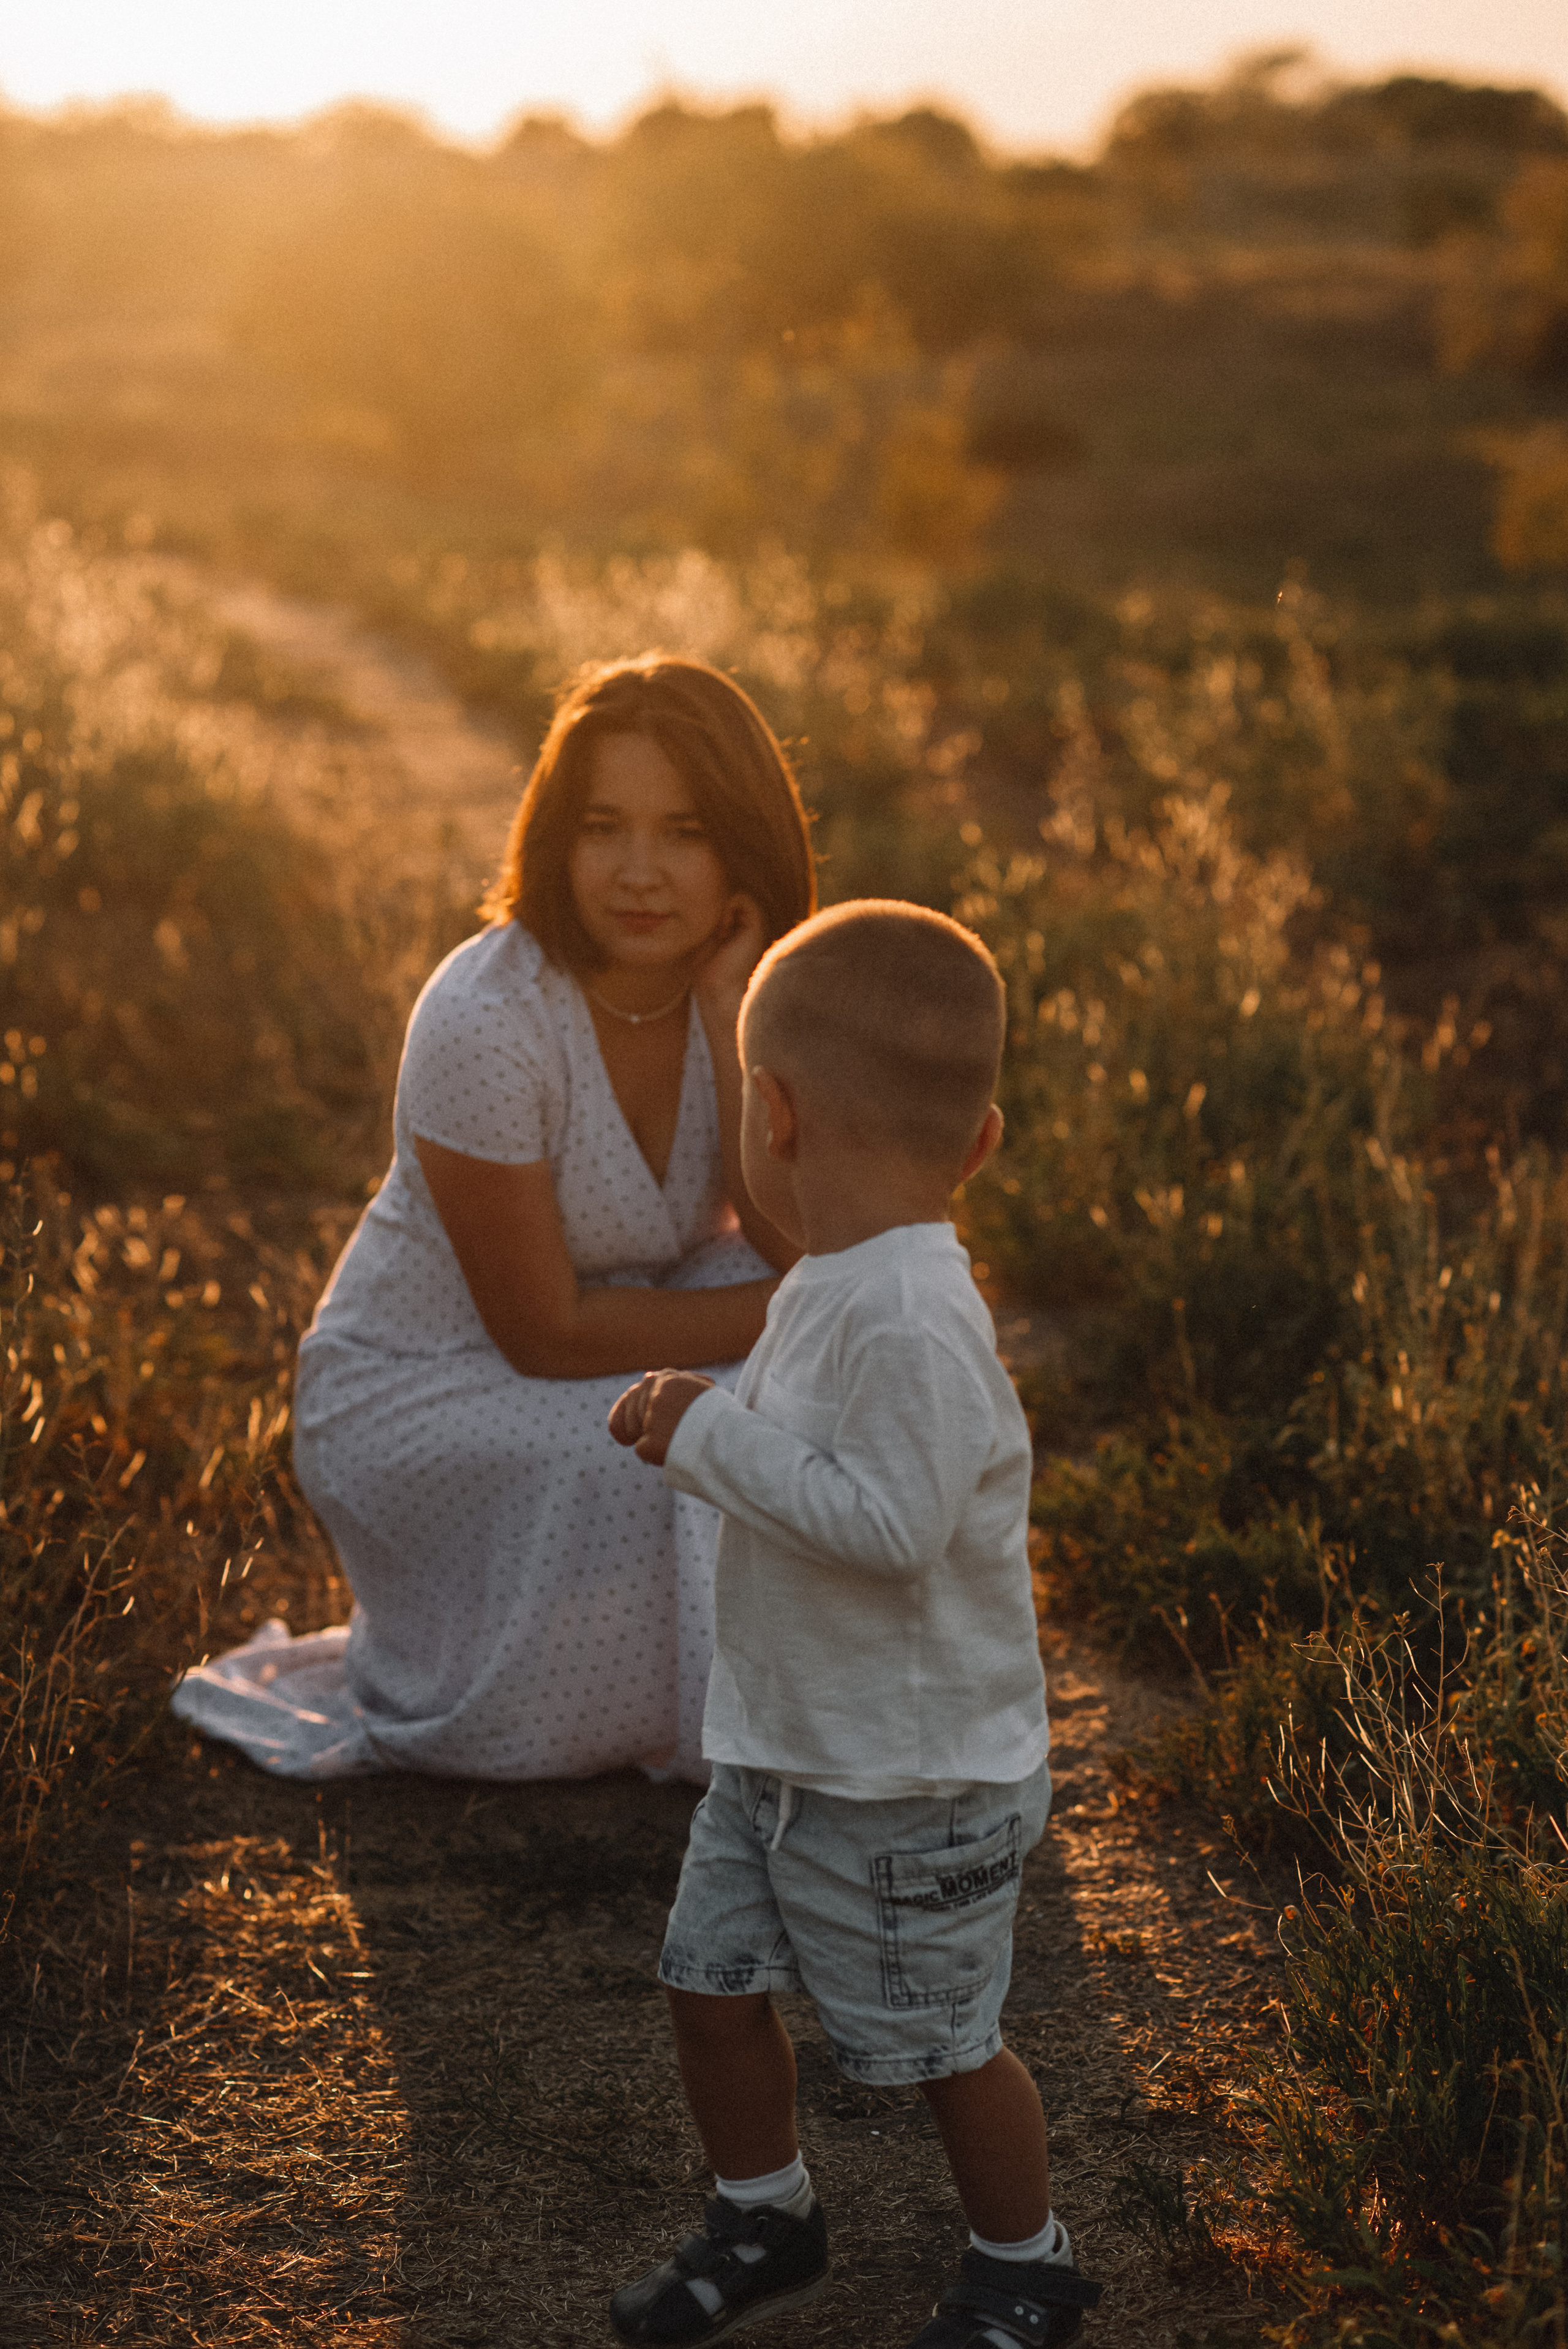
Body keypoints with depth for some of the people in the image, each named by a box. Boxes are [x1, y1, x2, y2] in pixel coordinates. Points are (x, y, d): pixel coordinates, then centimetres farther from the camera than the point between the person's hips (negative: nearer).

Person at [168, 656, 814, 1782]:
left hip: (609, 1339, 6)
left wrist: (731, 1006, -27)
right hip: (418, 1392, -6)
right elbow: (543, 1332, -23)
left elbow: (799, 1242, -19)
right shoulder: (487, 1022, -28)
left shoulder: (748, 979, -10)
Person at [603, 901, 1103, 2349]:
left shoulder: (910, 1321, -28)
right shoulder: (832, 1289, 3)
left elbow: (894, 1520, -34)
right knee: (711, 1978, 16)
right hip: (782, 1744, 9)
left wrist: (715, 1443, -26)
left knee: (940, 2041, 8)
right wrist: (701, 1424, 0)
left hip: (915, 1785, -9)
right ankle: (766, 2223, 37)